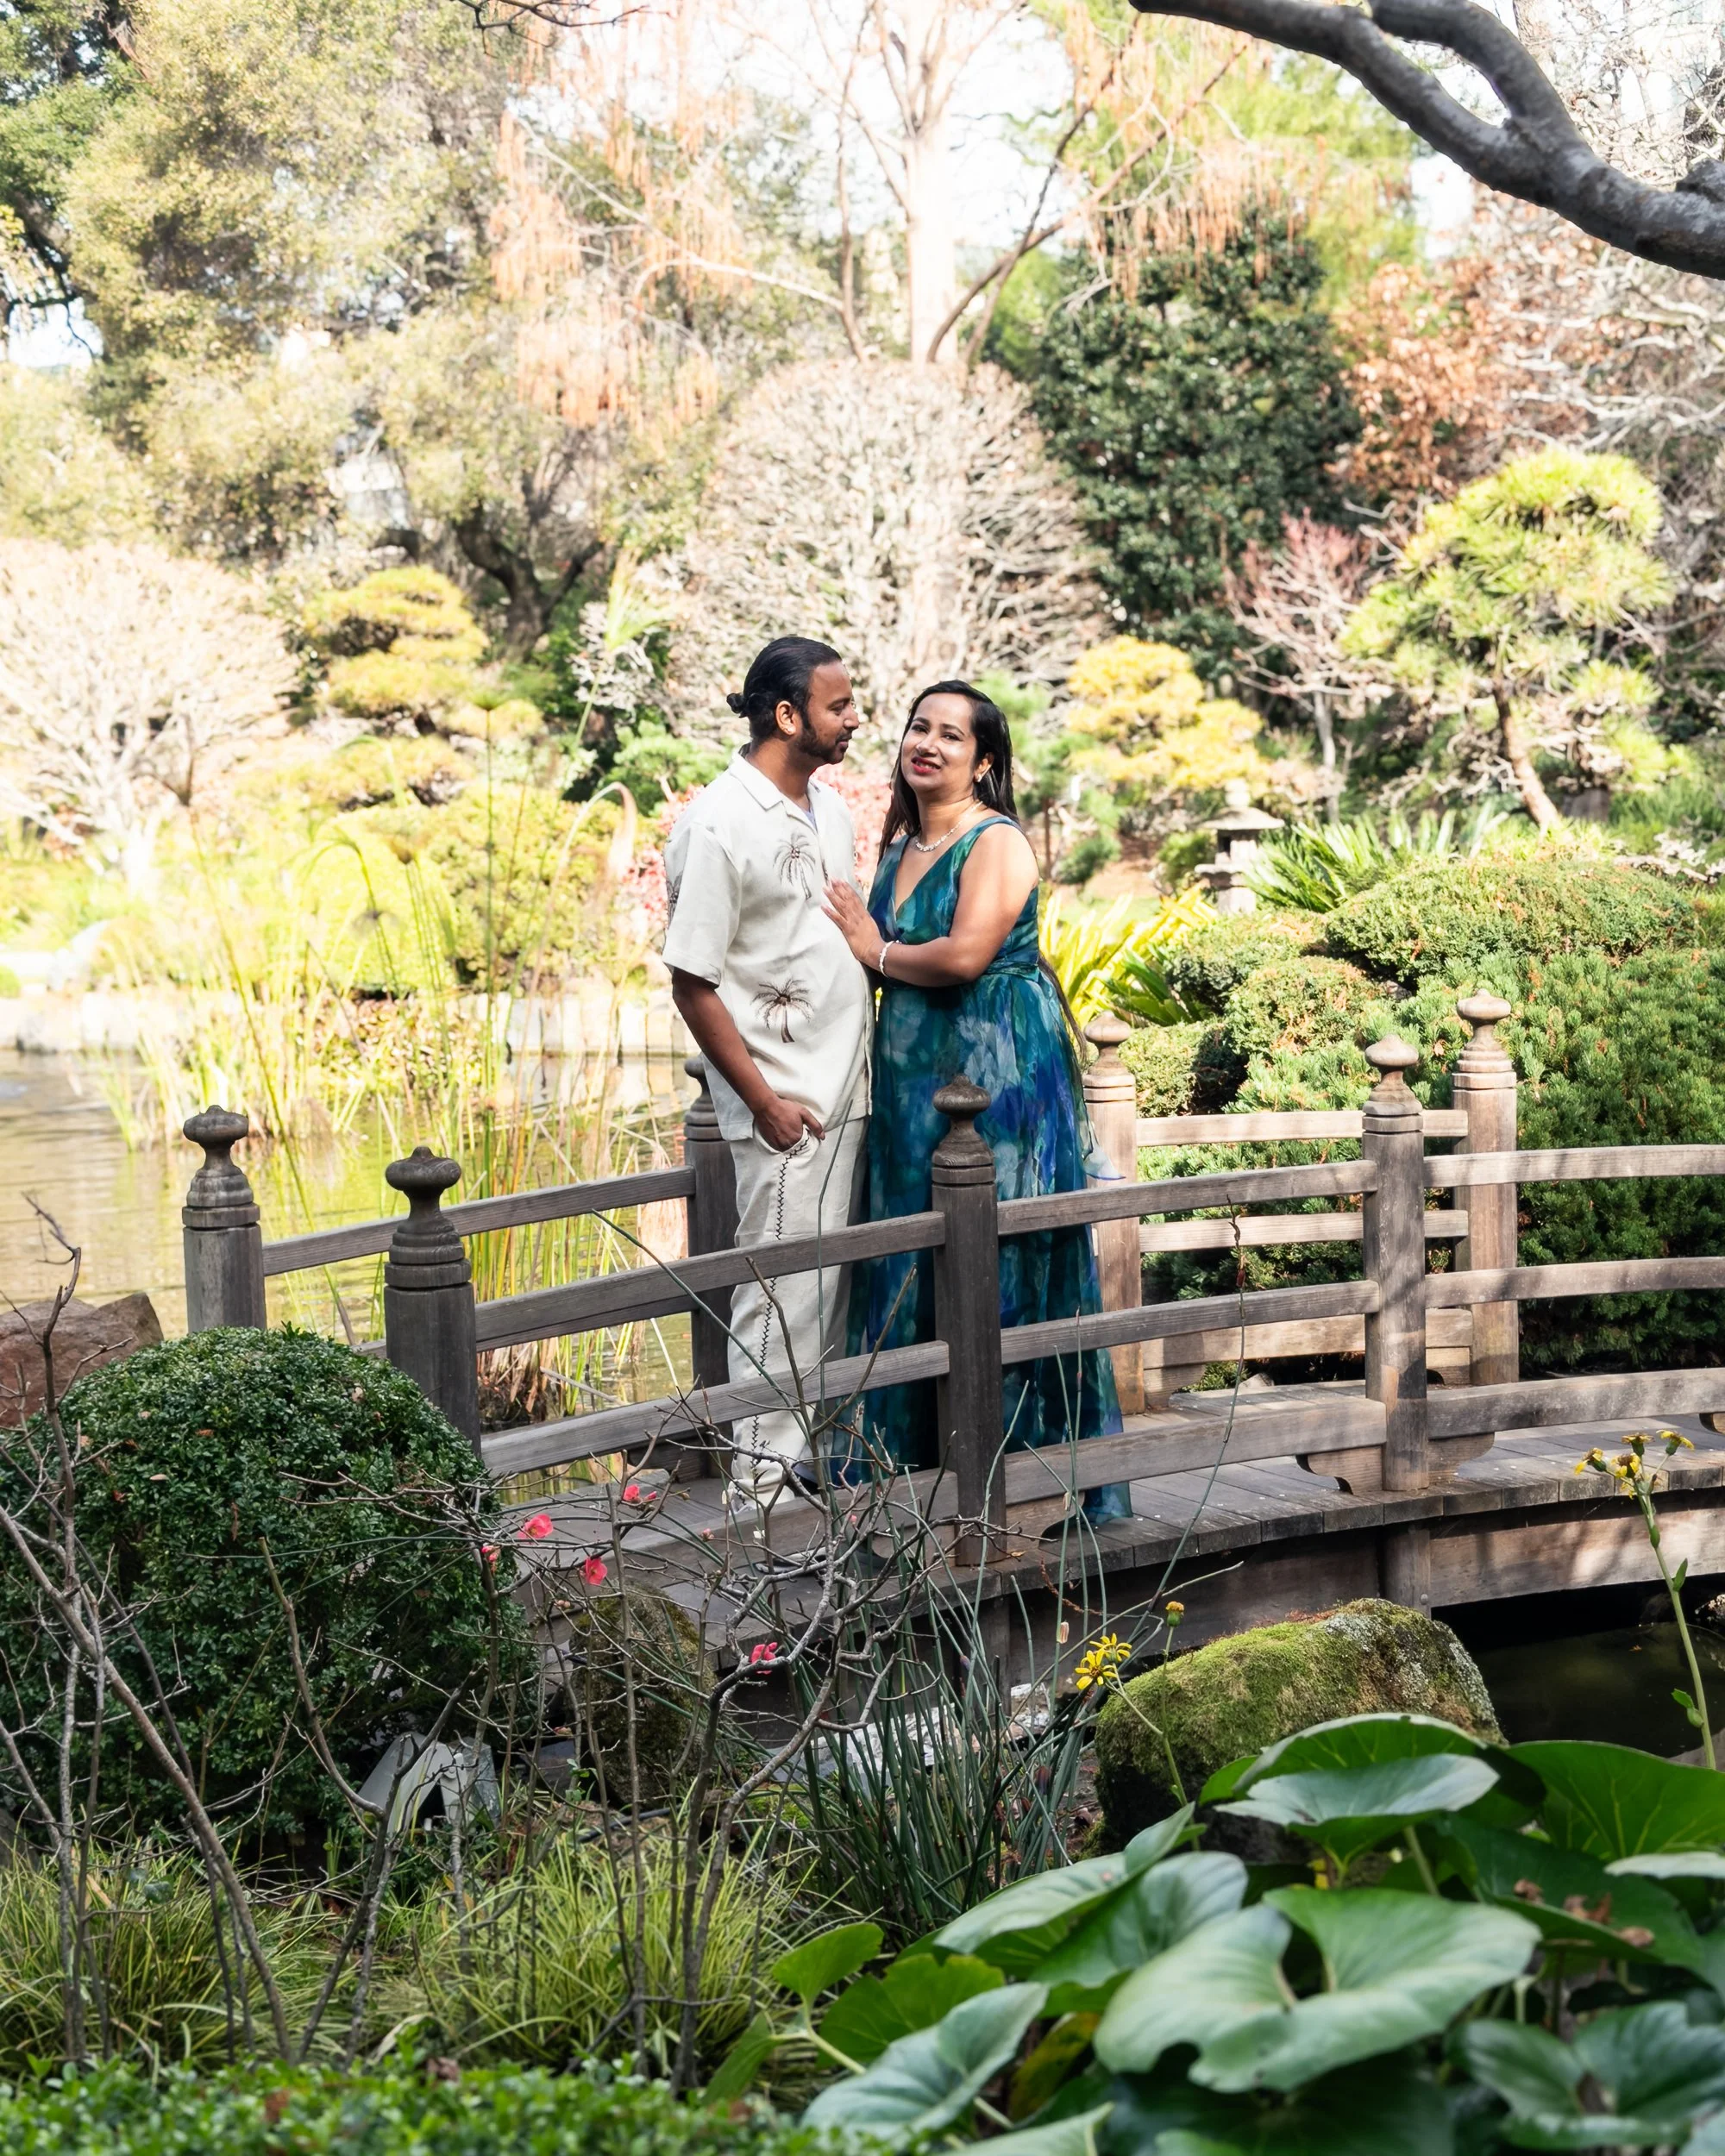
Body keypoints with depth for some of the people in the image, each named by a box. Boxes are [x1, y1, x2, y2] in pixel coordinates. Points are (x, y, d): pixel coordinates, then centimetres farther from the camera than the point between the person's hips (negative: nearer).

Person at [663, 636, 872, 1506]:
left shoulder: (829, 808, 10)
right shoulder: (720, 827, -17)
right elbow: (691, 982, -16)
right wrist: (763, 1099, -16)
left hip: (845, 1089, 8)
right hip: (785, 1100, -8)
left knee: (833, 1278, 13)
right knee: (784, 1284, -3)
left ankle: (815, 1442, 25)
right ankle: (763, 1470, 7)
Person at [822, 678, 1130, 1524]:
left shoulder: (997, 844, -10)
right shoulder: (901, 846, 15)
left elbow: (963, 955, -22)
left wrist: (877, 953, -8)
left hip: (998, 1069, -8)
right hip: (913, 1074, 8)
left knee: (997, 1258, -5)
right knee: (917, 1261, 8)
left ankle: (1025, 1459, 3)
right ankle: (918, 1451, 16)